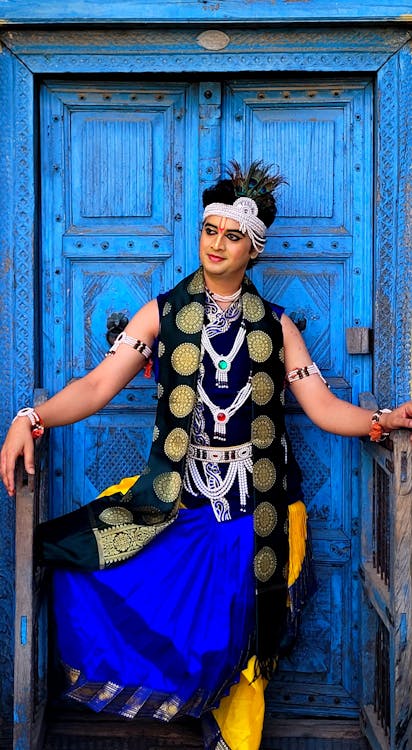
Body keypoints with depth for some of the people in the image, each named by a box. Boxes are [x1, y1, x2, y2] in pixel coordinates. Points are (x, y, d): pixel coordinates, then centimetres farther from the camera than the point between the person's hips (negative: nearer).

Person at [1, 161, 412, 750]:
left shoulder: (275, 324, 6)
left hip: (255, 504, 0)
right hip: (180, 498, 0)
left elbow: (322, 406, 1)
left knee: (240, 634, 0)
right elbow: (97, 386, -6)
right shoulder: (162, 313, 3)